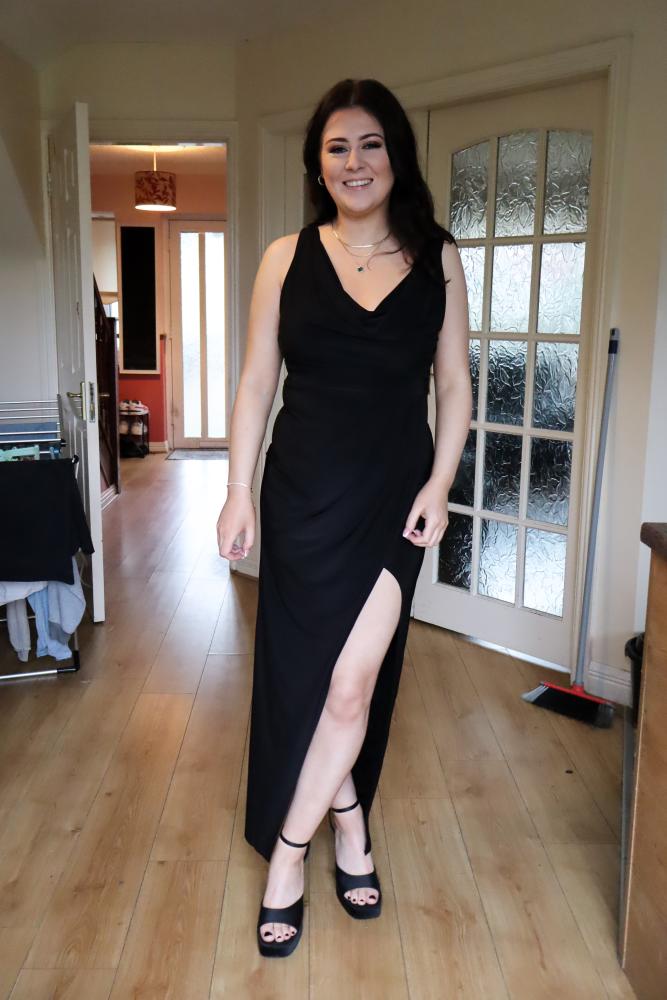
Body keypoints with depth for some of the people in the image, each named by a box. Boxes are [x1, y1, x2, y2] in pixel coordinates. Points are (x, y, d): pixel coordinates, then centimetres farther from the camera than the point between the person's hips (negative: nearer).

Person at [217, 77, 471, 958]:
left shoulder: (438, 259, 3)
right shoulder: (288, 258, 2)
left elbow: (455, 385, 5)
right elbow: (257, 381, 3)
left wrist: (440, 484, -6)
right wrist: (239, 490, -2)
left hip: (395, 495, 0)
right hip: (304, 491, 1)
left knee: (356, 677, -6)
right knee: (304, 671, 7)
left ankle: (290, 851, 15)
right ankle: (348, 824, 31)